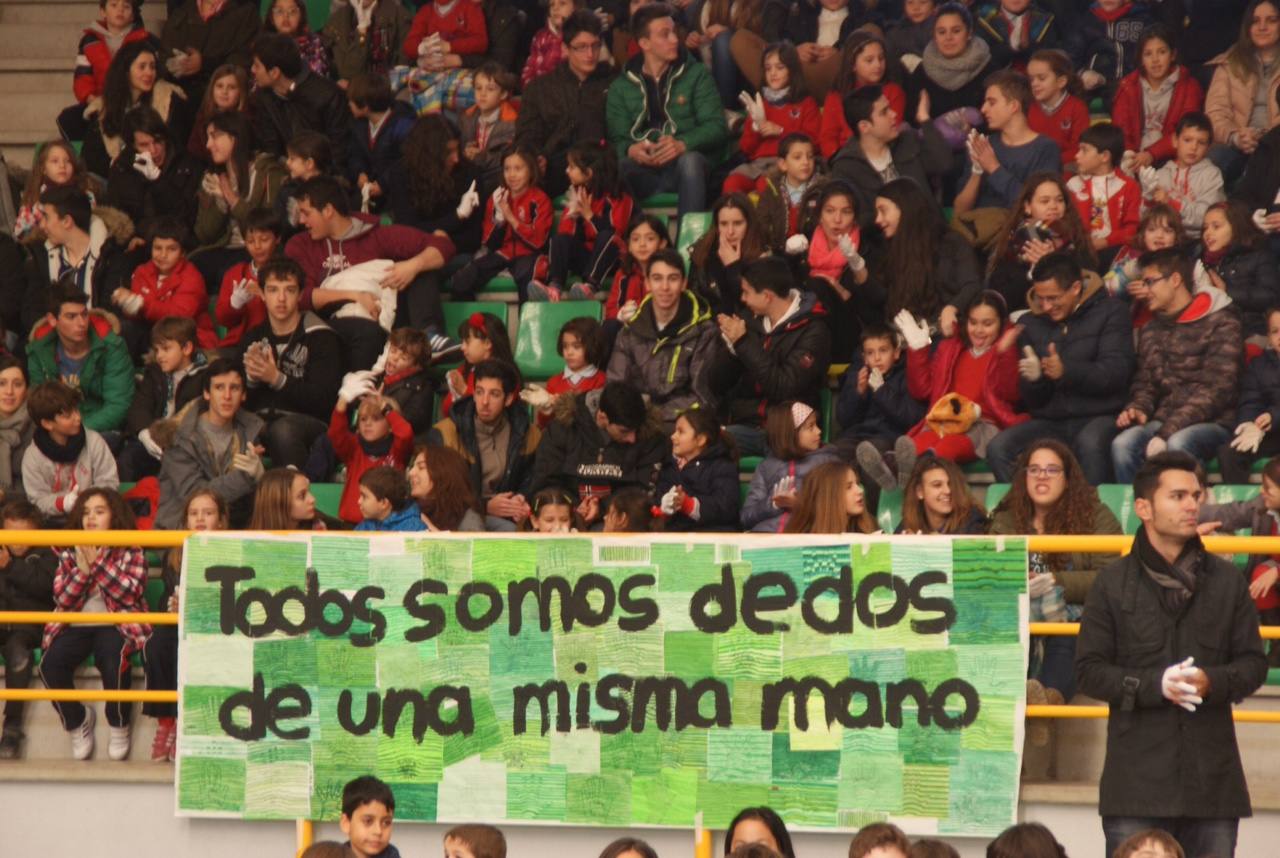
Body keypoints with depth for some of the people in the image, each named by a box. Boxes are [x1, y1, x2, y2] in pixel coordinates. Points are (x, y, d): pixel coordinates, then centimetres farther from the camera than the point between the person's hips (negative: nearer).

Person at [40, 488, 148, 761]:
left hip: (116, 625, -3)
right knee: (50, 664, -27)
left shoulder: (131, 552, 4)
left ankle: (119, 726, -8)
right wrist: (82, 568, -11)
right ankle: (76, 721, 1)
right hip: (75, 626, 3)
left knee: (114, 660, -36)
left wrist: (97, 561, -13)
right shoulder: (69, 552, 12)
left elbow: (130, 593, -12)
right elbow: (62, 599, 3)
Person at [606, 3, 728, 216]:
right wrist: (630, 150, -19)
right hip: (644, 171, 0)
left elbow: (716, 125, -1)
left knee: (690, 160, -38)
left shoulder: (697, 75, 10)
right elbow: (617, 139, 7)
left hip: (685, 166, 0)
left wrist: (683, 144, -21)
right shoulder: (621, 86, 13)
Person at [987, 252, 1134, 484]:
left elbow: (1116, 373, -10)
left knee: (1090, 445, -38)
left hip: (1099, 417, -4)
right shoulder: (1030, 323, 15)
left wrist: (1066, 371, -25)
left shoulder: (1109, 312, 4)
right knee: (998, 448, -23)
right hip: (1049, 421, 4)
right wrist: (1033, 379, -10)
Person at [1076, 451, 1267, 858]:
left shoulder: (1227, 580, 8)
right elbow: (1089, 670, 1)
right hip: (1138, 777, -2)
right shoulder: (1113, 583, 3)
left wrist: (1213, 682, -13)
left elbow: (1254, 663, 9)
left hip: (1213, 775, 2)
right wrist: (1155, 686, -15)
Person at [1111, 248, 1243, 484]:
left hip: (1213, 423, -5)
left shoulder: (1221, 323, -4)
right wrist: (1138, 409, -4)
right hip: (1164, 422, 5)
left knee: (1178, 443, -38)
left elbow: (1217, 389, -13)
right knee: (1123, 443, -27)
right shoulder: (1151, 330, 17)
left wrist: (1166, 433, -21)